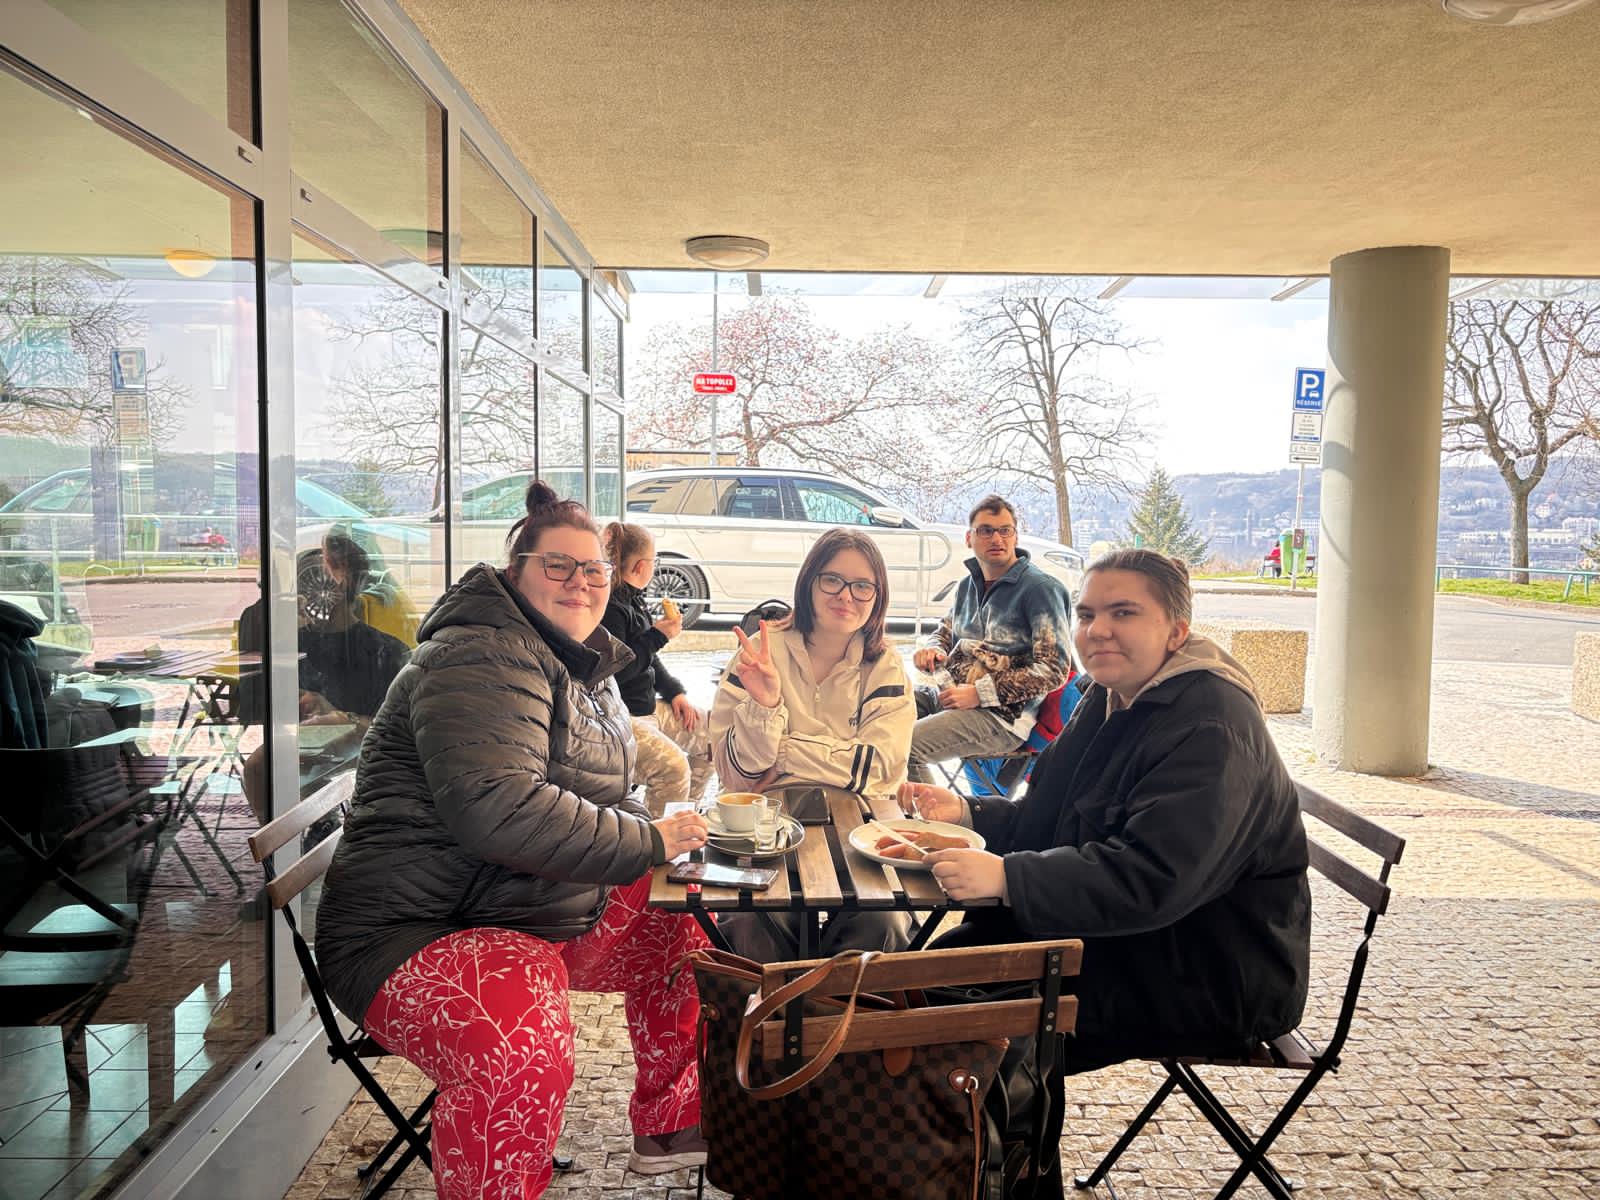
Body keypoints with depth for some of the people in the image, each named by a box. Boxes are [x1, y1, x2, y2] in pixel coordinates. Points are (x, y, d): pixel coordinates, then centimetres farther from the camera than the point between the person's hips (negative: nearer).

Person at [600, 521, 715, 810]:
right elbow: (615, 673, -25)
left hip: (648, 706, 11)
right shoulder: (609, 608, -19)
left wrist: (675, 692, 12)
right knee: (672, 765, -29)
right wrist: (658, 636, -18)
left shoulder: (633, 600, 14)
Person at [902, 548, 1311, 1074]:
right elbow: (1050, 822, 15)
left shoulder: (1211, 728, -24)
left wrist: (1007, 877, -39)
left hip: (1213, 985, -9)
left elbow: (1154, 879, -34)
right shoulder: (1111, 701, 8)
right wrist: (966, 813, -2)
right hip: (1120, 936, 9)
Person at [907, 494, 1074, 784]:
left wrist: (979, 693, -16)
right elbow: (945, 630, 31)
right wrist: (933, 651, 4)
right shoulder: (968, 585, 16)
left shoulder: (1040, 588, -7)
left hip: (1003, 714, -8)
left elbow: (1054, 669, -13)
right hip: (948, 695, 8)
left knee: (904, 747, -29)